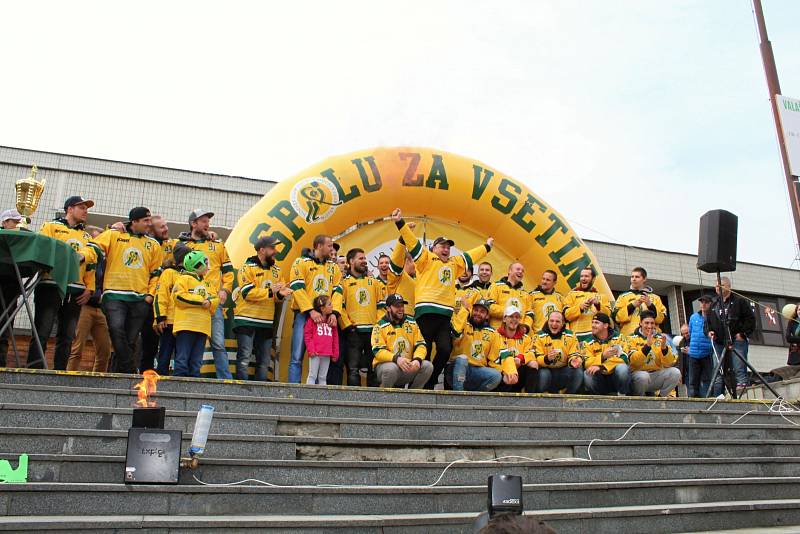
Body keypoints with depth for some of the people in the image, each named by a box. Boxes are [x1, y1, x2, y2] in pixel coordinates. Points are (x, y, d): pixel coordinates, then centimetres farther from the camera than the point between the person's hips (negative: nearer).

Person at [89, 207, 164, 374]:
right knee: (116, 329, -24)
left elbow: (157, 272, 14)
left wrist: (150, 294, 5)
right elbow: (93, 248, 0)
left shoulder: (153, 244, 14)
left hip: (140, 299, 3)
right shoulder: (113, 235, 7)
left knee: (130, 340, 3)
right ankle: (130, 370, -15)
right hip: (114, 295, -3)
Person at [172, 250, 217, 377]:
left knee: (196, 361, 7)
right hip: (186, 325, -7)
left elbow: (216, 298, 16)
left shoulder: (208, 284, 25)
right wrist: (200, 301, -12)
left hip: (203, 327, 7)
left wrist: (210, 302, -8)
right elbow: (179, 296, -11)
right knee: (182, 359, -8)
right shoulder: (184, 279, 3)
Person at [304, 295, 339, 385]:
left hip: (327, 355, 5)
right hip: (315, 354, -5)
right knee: (312, 375, 0)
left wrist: (335, 353, 11)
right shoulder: (313, 320, -4)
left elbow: (335, 338, 13)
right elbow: (307, 335, -5)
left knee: (323, 377, 11)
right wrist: (311, 350, -12)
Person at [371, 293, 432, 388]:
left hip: (408, 366, 4)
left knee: (428, 366, -19)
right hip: (385, 365, -4)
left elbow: (420, 345, 5)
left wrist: (417, 359, -17)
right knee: (391, 368, -37)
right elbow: (378, 350, -13)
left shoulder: (412, 323, 10)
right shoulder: (380, 326, -3)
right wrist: (396, 359, -29)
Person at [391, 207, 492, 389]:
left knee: (445, 349, -4)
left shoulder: (454, 263, 25)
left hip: (445, 313, 5)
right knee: (424, 349, -6)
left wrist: (487, 247, 49)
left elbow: (471, 256, 38)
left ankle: (430, 383, 9)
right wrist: (400, 223, -11)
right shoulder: (426, 258, 8)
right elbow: (412, 242, -1)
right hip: (426, 311, -5)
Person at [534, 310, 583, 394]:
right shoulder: (540, 336, -4)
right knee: (543, 374, -34)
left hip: (564, 371, 2)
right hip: (547, 370, -2)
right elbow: (537, 358, -11)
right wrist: (547, 359, -33)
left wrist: (573, 361, -25)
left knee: (578, 372, -24)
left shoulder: (570, 335, 3)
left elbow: (575, 355, -1)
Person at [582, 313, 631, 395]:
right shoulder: (589, 342, 3)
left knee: (622, 368, -32)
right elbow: (586, 363, -11)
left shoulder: (618, 338, -1)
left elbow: (623, 358, -16)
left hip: (616, 377, -1)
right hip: (600, 378, 1)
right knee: (587, 374, -28)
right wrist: (603, 356, -28)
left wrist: (601, 367, -26)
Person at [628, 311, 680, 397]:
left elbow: (669, 364, -4)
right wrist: (647, 345, -29)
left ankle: (660, 398, 0)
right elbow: (634, 361, -19)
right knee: (643, 376, -34)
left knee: (675, 372, -18)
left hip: (656, 375, 4)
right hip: (638, 374, -3)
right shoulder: (632, 338, -4)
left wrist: (664, 348, -22)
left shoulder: (660, 338, 5)